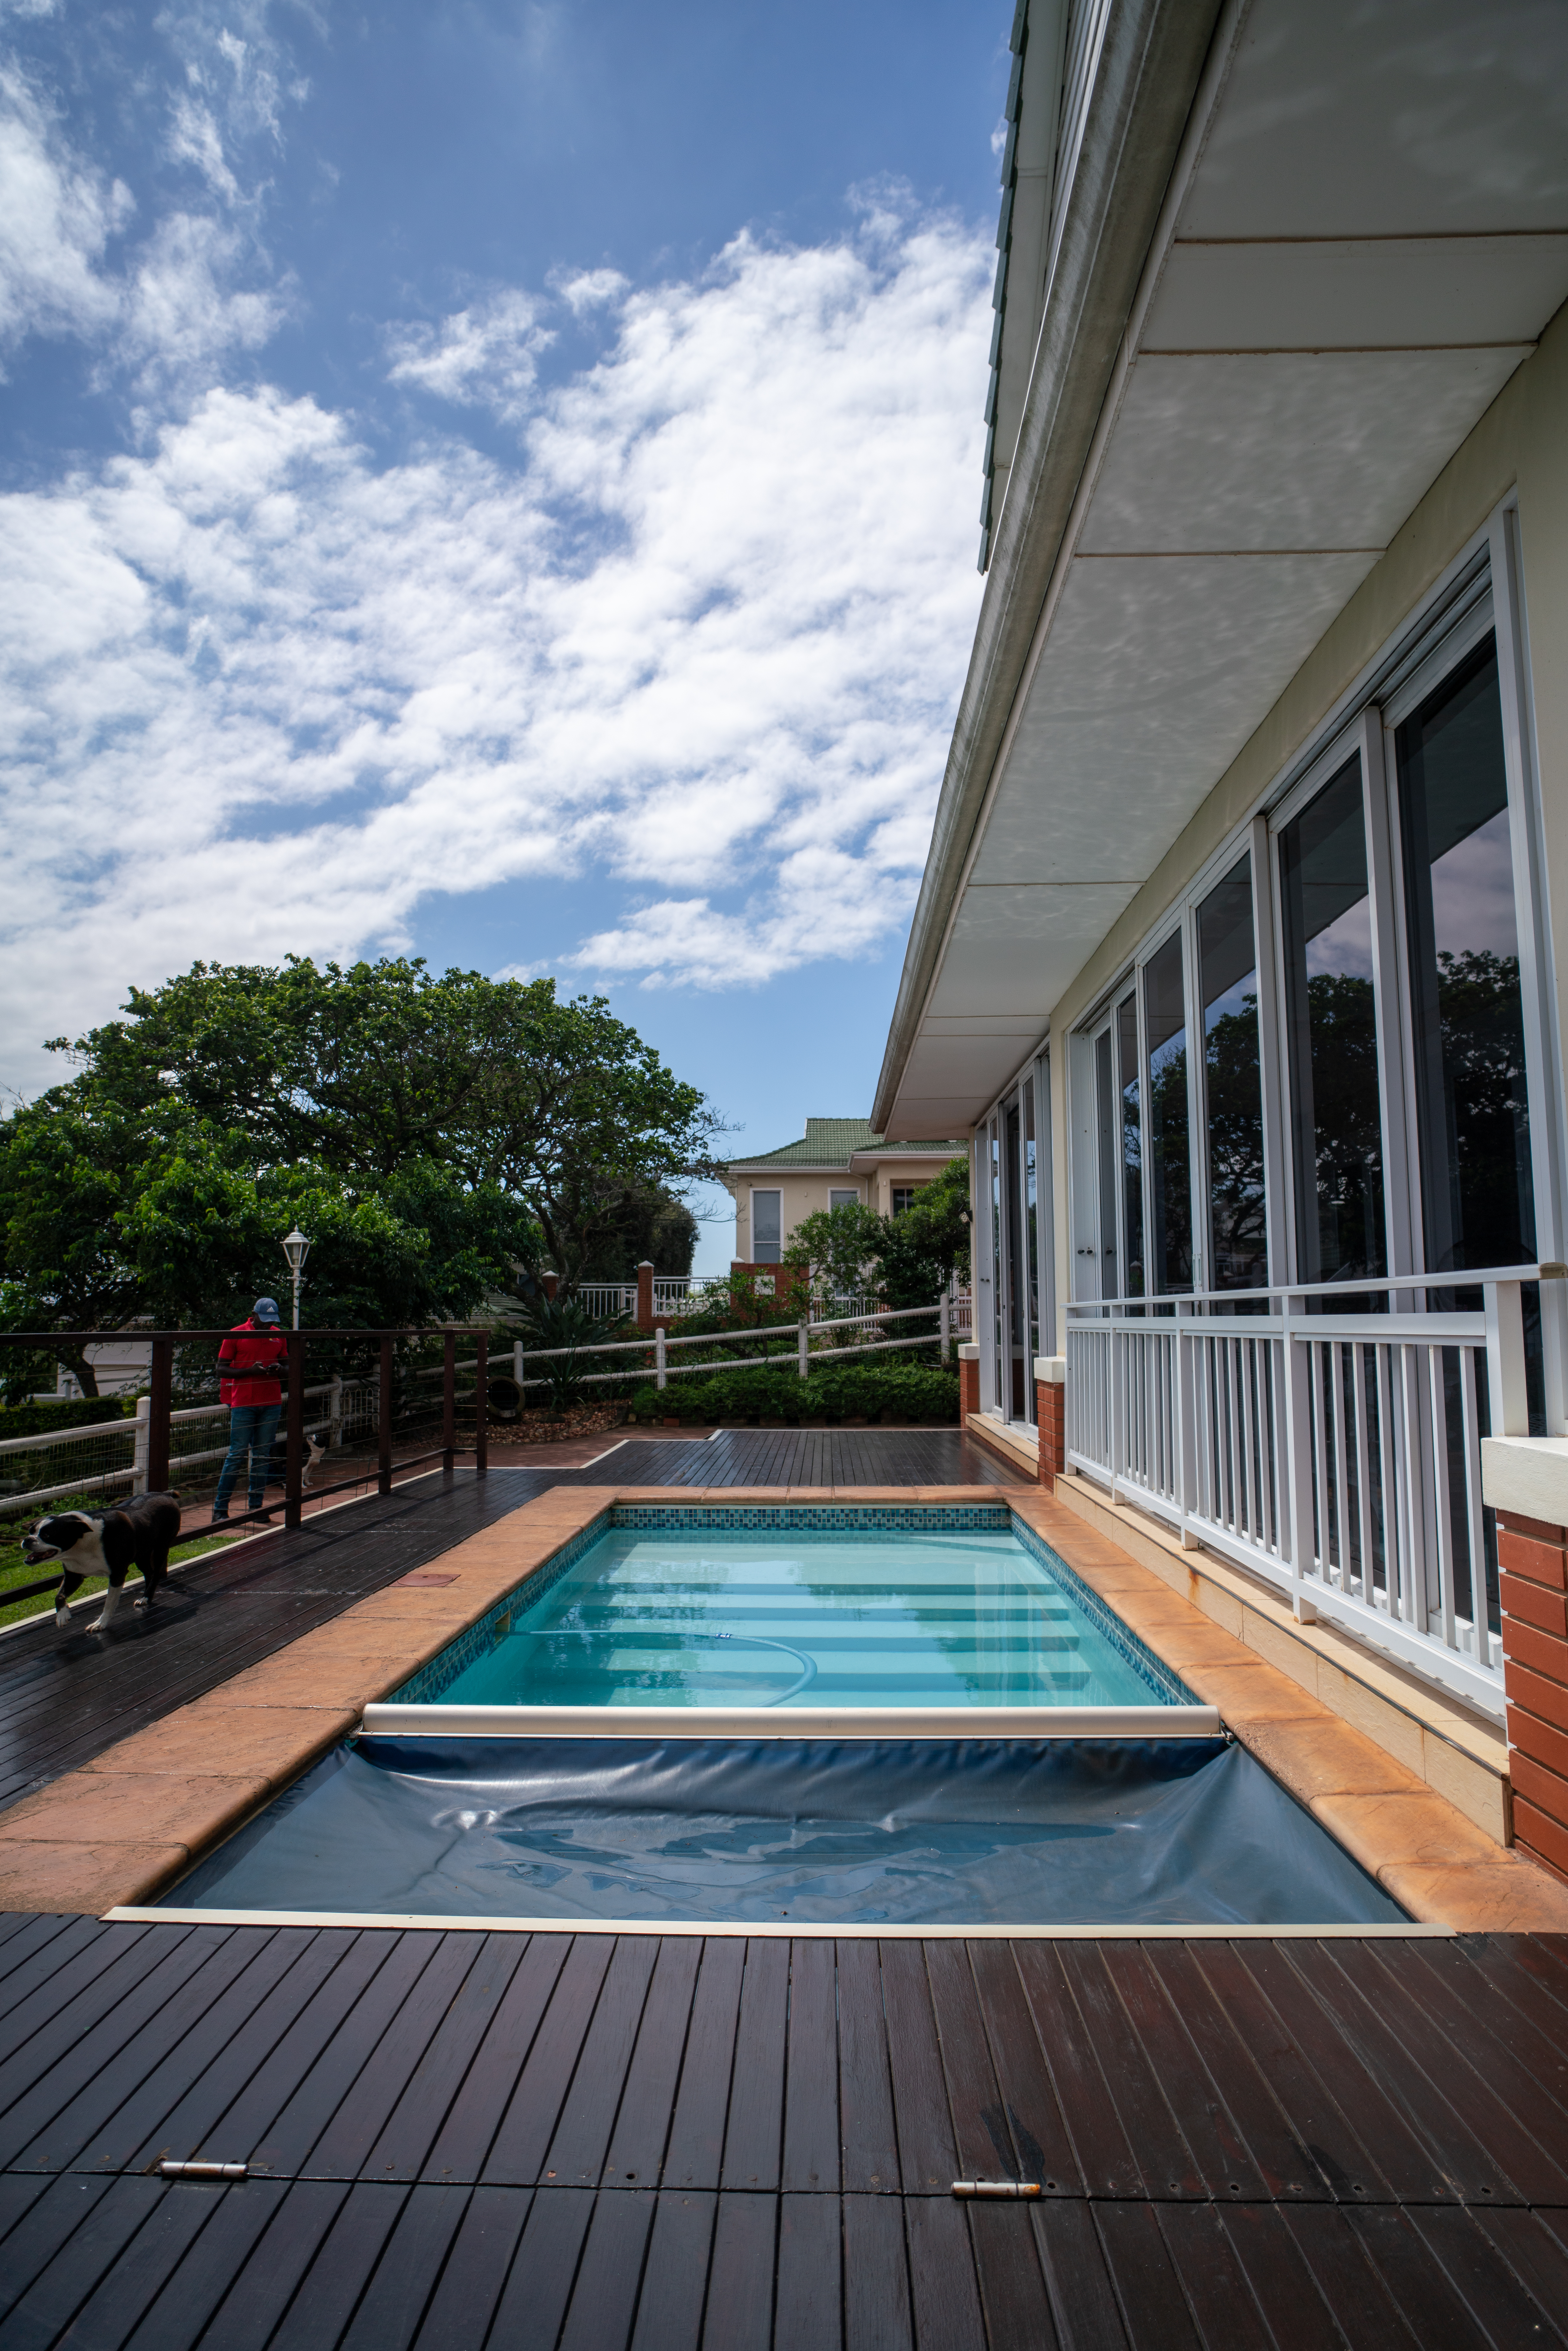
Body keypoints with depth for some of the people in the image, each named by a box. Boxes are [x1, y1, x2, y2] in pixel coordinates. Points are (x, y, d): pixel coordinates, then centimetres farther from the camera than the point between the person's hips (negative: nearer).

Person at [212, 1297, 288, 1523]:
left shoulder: (279, 1336, 11)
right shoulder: (236, 1335, -2)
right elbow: (221, 1370, -3)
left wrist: (278, 1370, -3)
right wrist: (250, 1371, -16)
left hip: (271, 1403, 4)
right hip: (243, 1404, -4)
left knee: (262, 1456, 6)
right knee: (237, 1455, -4)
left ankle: (256, 1507, 12)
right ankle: (220, 1509, 5)